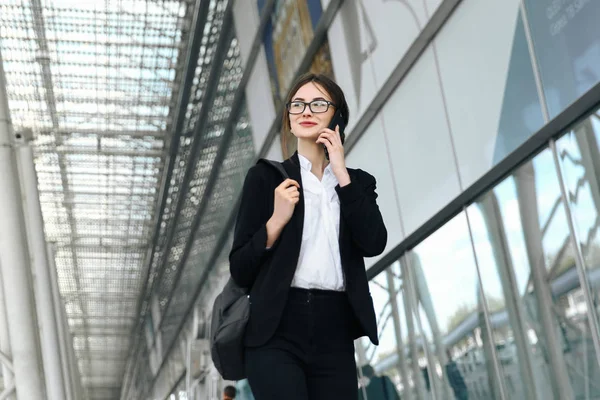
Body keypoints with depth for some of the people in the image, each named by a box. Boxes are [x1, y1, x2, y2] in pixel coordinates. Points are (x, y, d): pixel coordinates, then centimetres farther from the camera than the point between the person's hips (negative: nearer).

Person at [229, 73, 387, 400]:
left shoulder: (358, 182, 14)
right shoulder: (266, 177, 6)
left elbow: (374, 244, -6)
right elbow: (240, 269, 3)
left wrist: (341, 174, -4)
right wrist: (277, 220, -13)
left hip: (334, 334, 3)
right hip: (277, 331, -2)